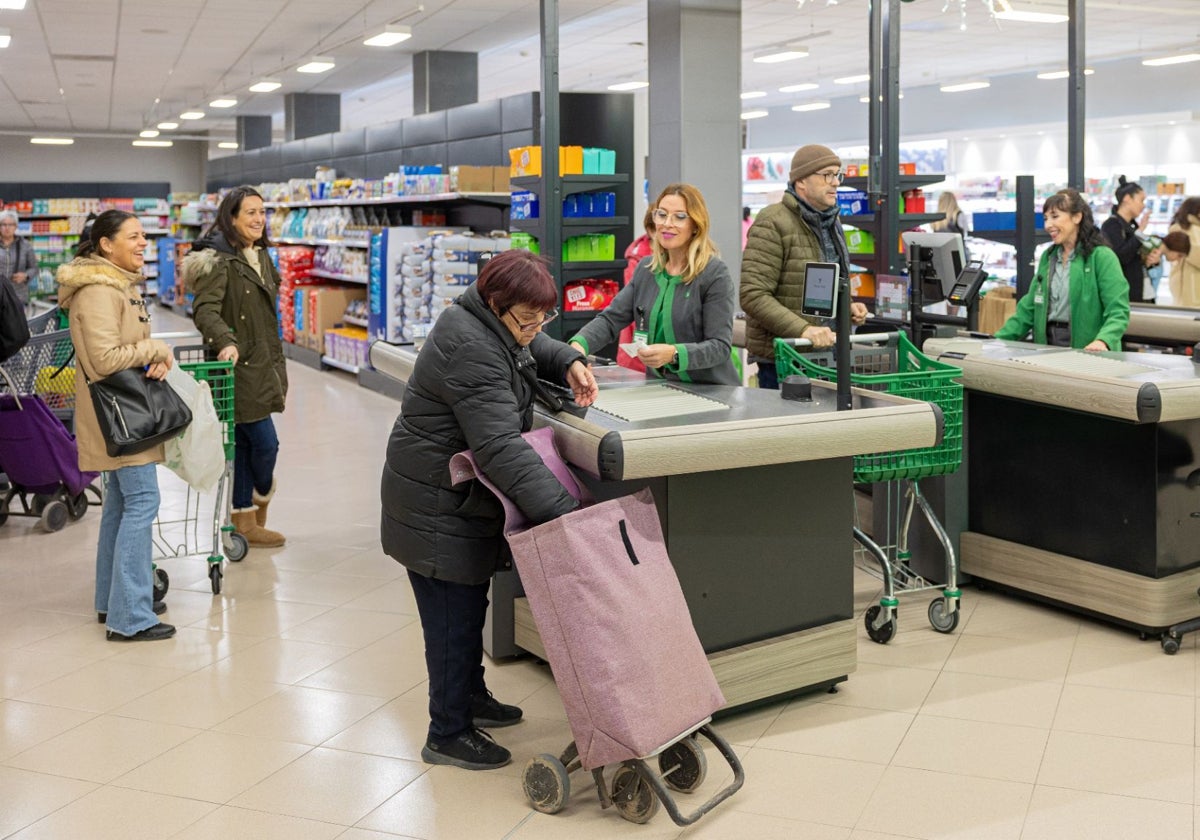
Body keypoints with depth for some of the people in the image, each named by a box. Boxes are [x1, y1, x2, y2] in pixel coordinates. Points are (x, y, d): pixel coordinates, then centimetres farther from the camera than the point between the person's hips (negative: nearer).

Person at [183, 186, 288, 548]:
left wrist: (278, 366, 24)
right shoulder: (219, 259, -13)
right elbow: (205, 309, -23)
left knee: (244, 443, 13)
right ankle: (262, 497, 23)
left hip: (261, 364, 9)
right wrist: (226, 342, -40)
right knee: (265, 441, -5)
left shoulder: (261, 256, 15)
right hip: (236, 366, -9)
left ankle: (245, 522, 21)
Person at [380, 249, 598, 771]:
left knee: (469, 604, 23)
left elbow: (535, 349, 24)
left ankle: (471, 697, 41)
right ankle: (448, 734, 14)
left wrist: (569, 363, 0)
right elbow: (502, 448, -37)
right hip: (437, 507, -10)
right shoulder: (471, 351, -30)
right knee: (453, 616, 0)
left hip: (461, 497, 10)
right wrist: (564, 510, -41)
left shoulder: (496, 324, 2)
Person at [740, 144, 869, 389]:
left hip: (825, 351, 8)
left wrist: (847, 306, 7)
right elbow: (753, 295, -21)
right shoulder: (773, 223, -13)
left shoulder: (831, 222, 14)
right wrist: (803, 329, -29)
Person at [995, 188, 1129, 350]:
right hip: (1048, 347, 5)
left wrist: (1102, 341, -30)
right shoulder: (1048, 257, 15)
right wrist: (999, 340, 5)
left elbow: (1118, 311, -12)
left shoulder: (1102, 257, -4)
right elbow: (1029, 308, 16)